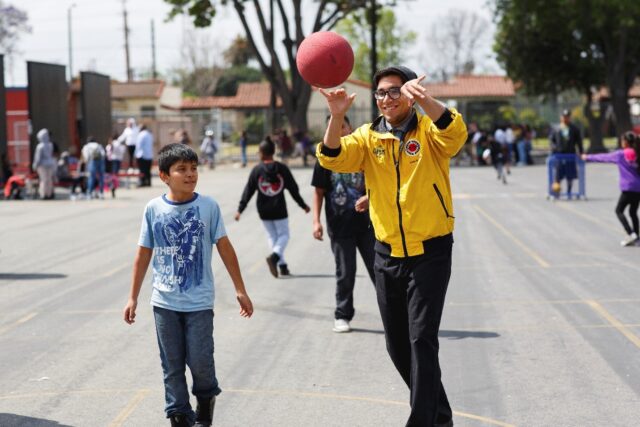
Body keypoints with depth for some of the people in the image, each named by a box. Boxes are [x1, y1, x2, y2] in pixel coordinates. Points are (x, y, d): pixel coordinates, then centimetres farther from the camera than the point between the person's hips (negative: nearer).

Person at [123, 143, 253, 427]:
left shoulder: (208, 206, -5)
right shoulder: (154, 209, -2)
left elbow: (224, 248, 0)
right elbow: (144, 254, 5)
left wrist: (240, 290, 1)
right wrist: (133, 298, 7)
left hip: (199, 301, -1)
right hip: (165, 302, 1)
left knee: (200, 360, -2)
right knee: (172, 365, 7)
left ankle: (206, 399, 28)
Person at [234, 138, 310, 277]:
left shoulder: (256, 170, -5)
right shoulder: (282, 169, -4)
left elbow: (248, 191, -5)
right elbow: (293, 188, 0)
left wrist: (240, 209, 0)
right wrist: (303, 205, 11)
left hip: (264, 211, 1)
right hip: (279, 209, -1)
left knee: (272, 236, 14)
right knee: (283, 235, 10)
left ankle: (283, 266, 10)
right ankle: (274, 256, -18)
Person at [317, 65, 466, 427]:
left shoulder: (428, 130, -6)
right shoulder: (368, 136, 4)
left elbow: (455, 133, -28)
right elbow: (333, 159, -12)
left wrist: (423, 99, -45)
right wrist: (337, 116, -29)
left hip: (430, 252, -5)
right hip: (388, 254, 5)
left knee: (421, 339, -12)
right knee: (397, 344, 13)